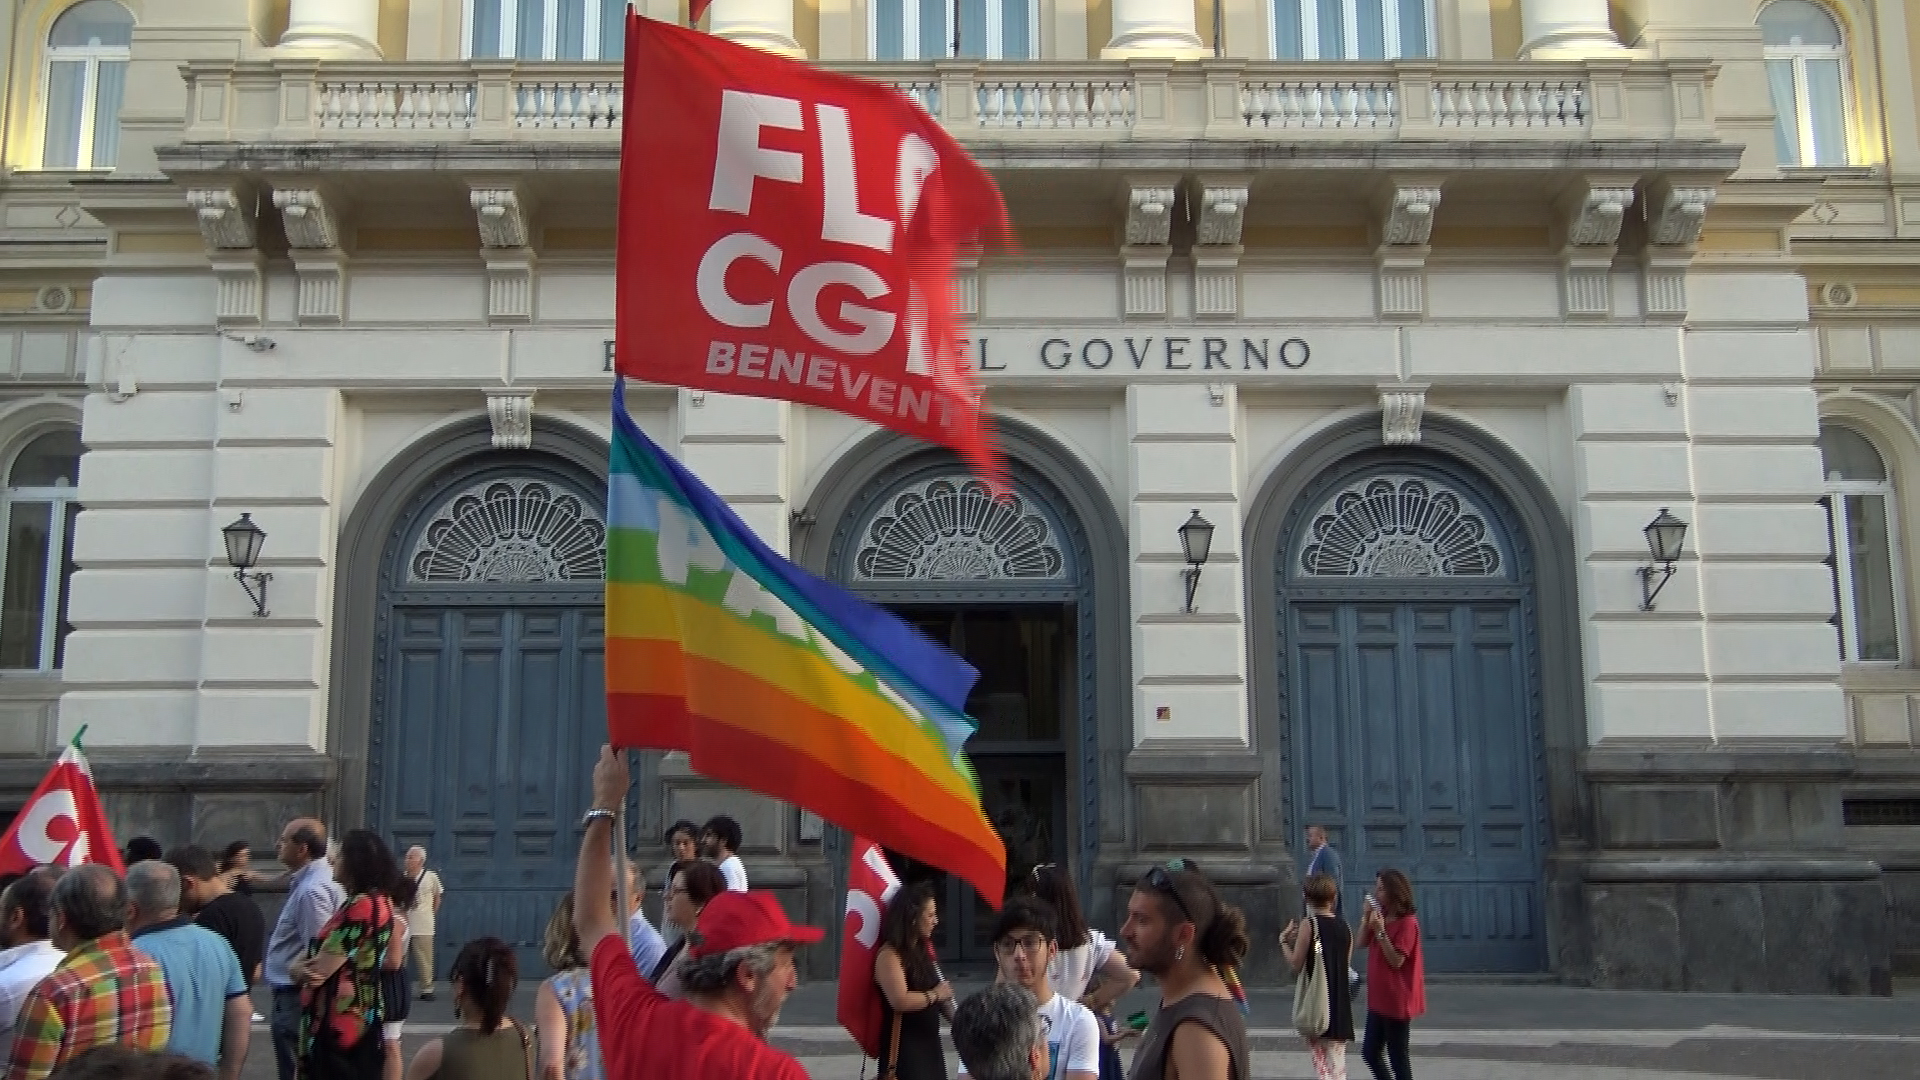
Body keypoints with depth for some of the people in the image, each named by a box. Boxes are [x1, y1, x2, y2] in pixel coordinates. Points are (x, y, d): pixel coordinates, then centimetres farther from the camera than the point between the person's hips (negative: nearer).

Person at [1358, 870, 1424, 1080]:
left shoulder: (1407, 923, -16)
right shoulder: (1381, 918, 9)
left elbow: (1396, 960, -20)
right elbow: (1362, 944, 9)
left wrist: (1380, 931, -25)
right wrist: (1366, 916, -1)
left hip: (1397, 1002, -9)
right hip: (1378, 999, 9)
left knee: (1397, 1058, 0)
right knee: (1369, 1053, 13)